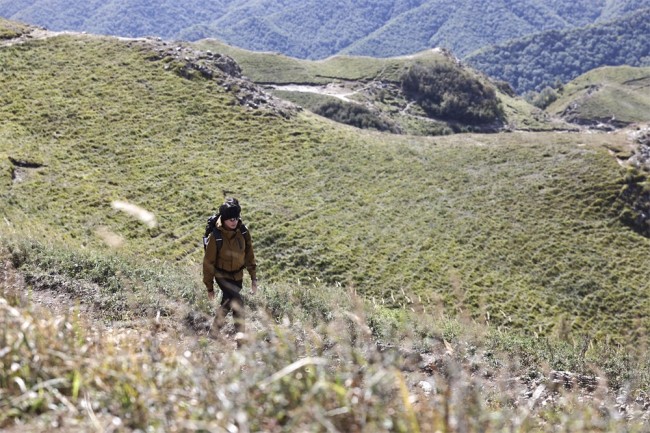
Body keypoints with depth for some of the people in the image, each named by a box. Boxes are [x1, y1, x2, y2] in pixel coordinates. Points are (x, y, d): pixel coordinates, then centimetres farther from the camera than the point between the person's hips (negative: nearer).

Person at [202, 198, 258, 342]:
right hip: (222, 276, -5)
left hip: (237, 276, 5)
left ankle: (214, 332, 37)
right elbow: (208, 262, -12)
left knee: (226, 304, 17)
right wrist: (209, 287, -8)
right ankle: (240, 334, -29)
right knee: (237, 302, -25)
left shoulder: (243, 232, -9)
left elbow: (249, 256, 3)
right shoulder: (216, 236, -21)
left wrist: (253, 278, 3)